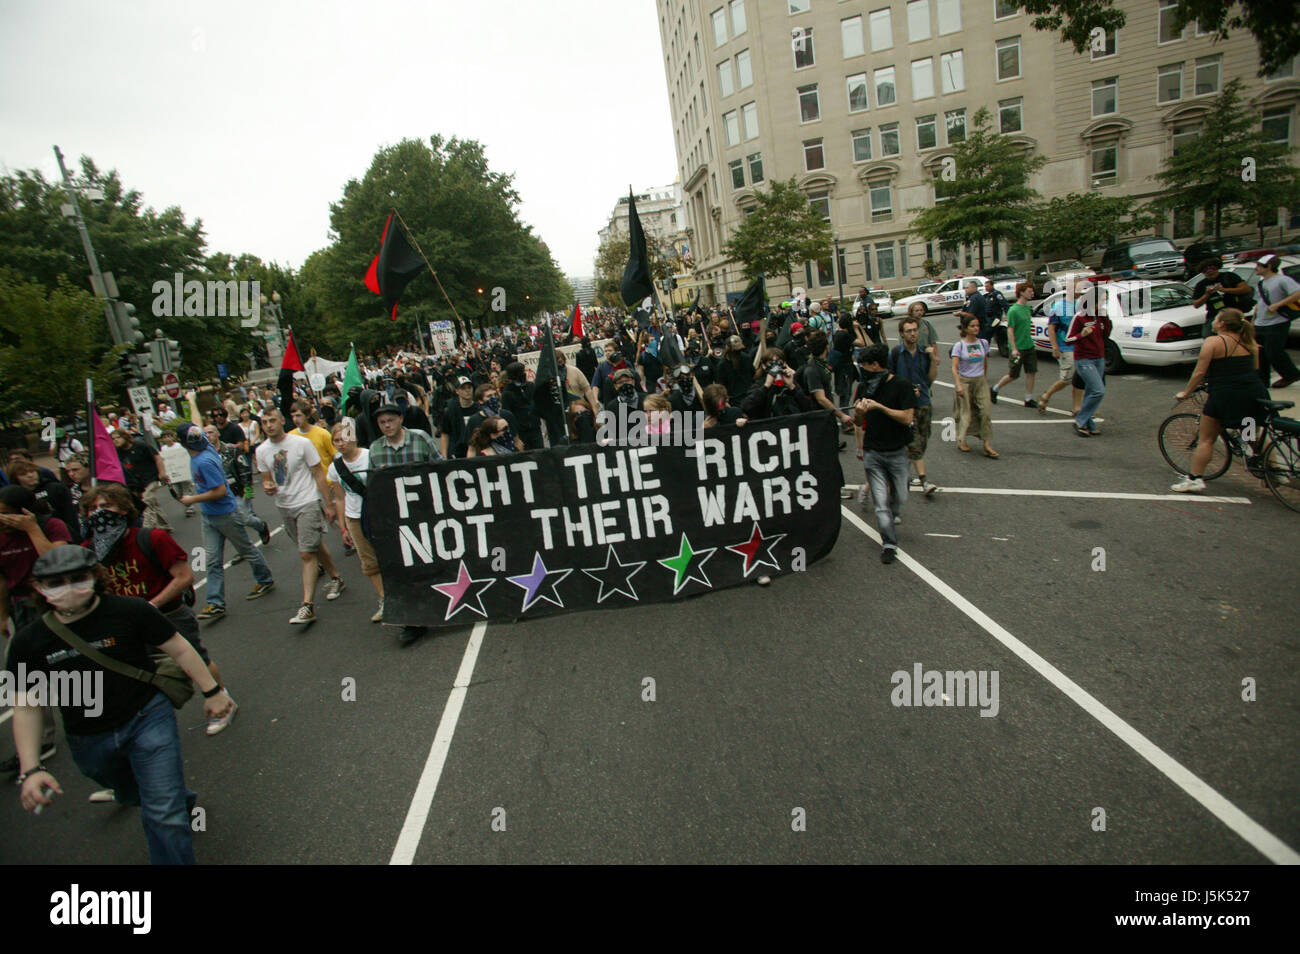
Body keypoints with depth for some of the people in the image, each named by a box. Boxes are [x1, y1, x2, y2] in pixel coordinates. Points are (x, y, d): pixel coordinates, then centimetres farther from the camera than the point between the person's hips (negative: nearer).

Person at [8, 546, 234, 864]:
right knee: (131, 795, 28)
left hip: (148, 719, -4)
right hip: (89, 742, 4)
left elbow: (179, 649, -7)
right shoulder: (30, 641, -9)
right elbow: (26, 708, -1)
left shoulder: (129, 611, -18)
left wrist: (212, 691, -2)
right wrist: (31, 770, -8)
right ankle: (182, 800, 58)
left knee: (163, 815, -9)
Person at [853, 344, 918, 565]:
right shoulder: (864, 387, 5)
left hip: (897, 452, -2)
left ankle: (892, 515, 45)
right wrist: (859, 412, -13)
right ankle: (889, 544, 1)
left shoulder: (902, 387, -8)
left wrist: (879, 406, -22)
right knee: (880, 501, -5)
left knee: (899, 497, 12)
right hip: (872, 453, 2)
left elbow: (907, 418, -17)